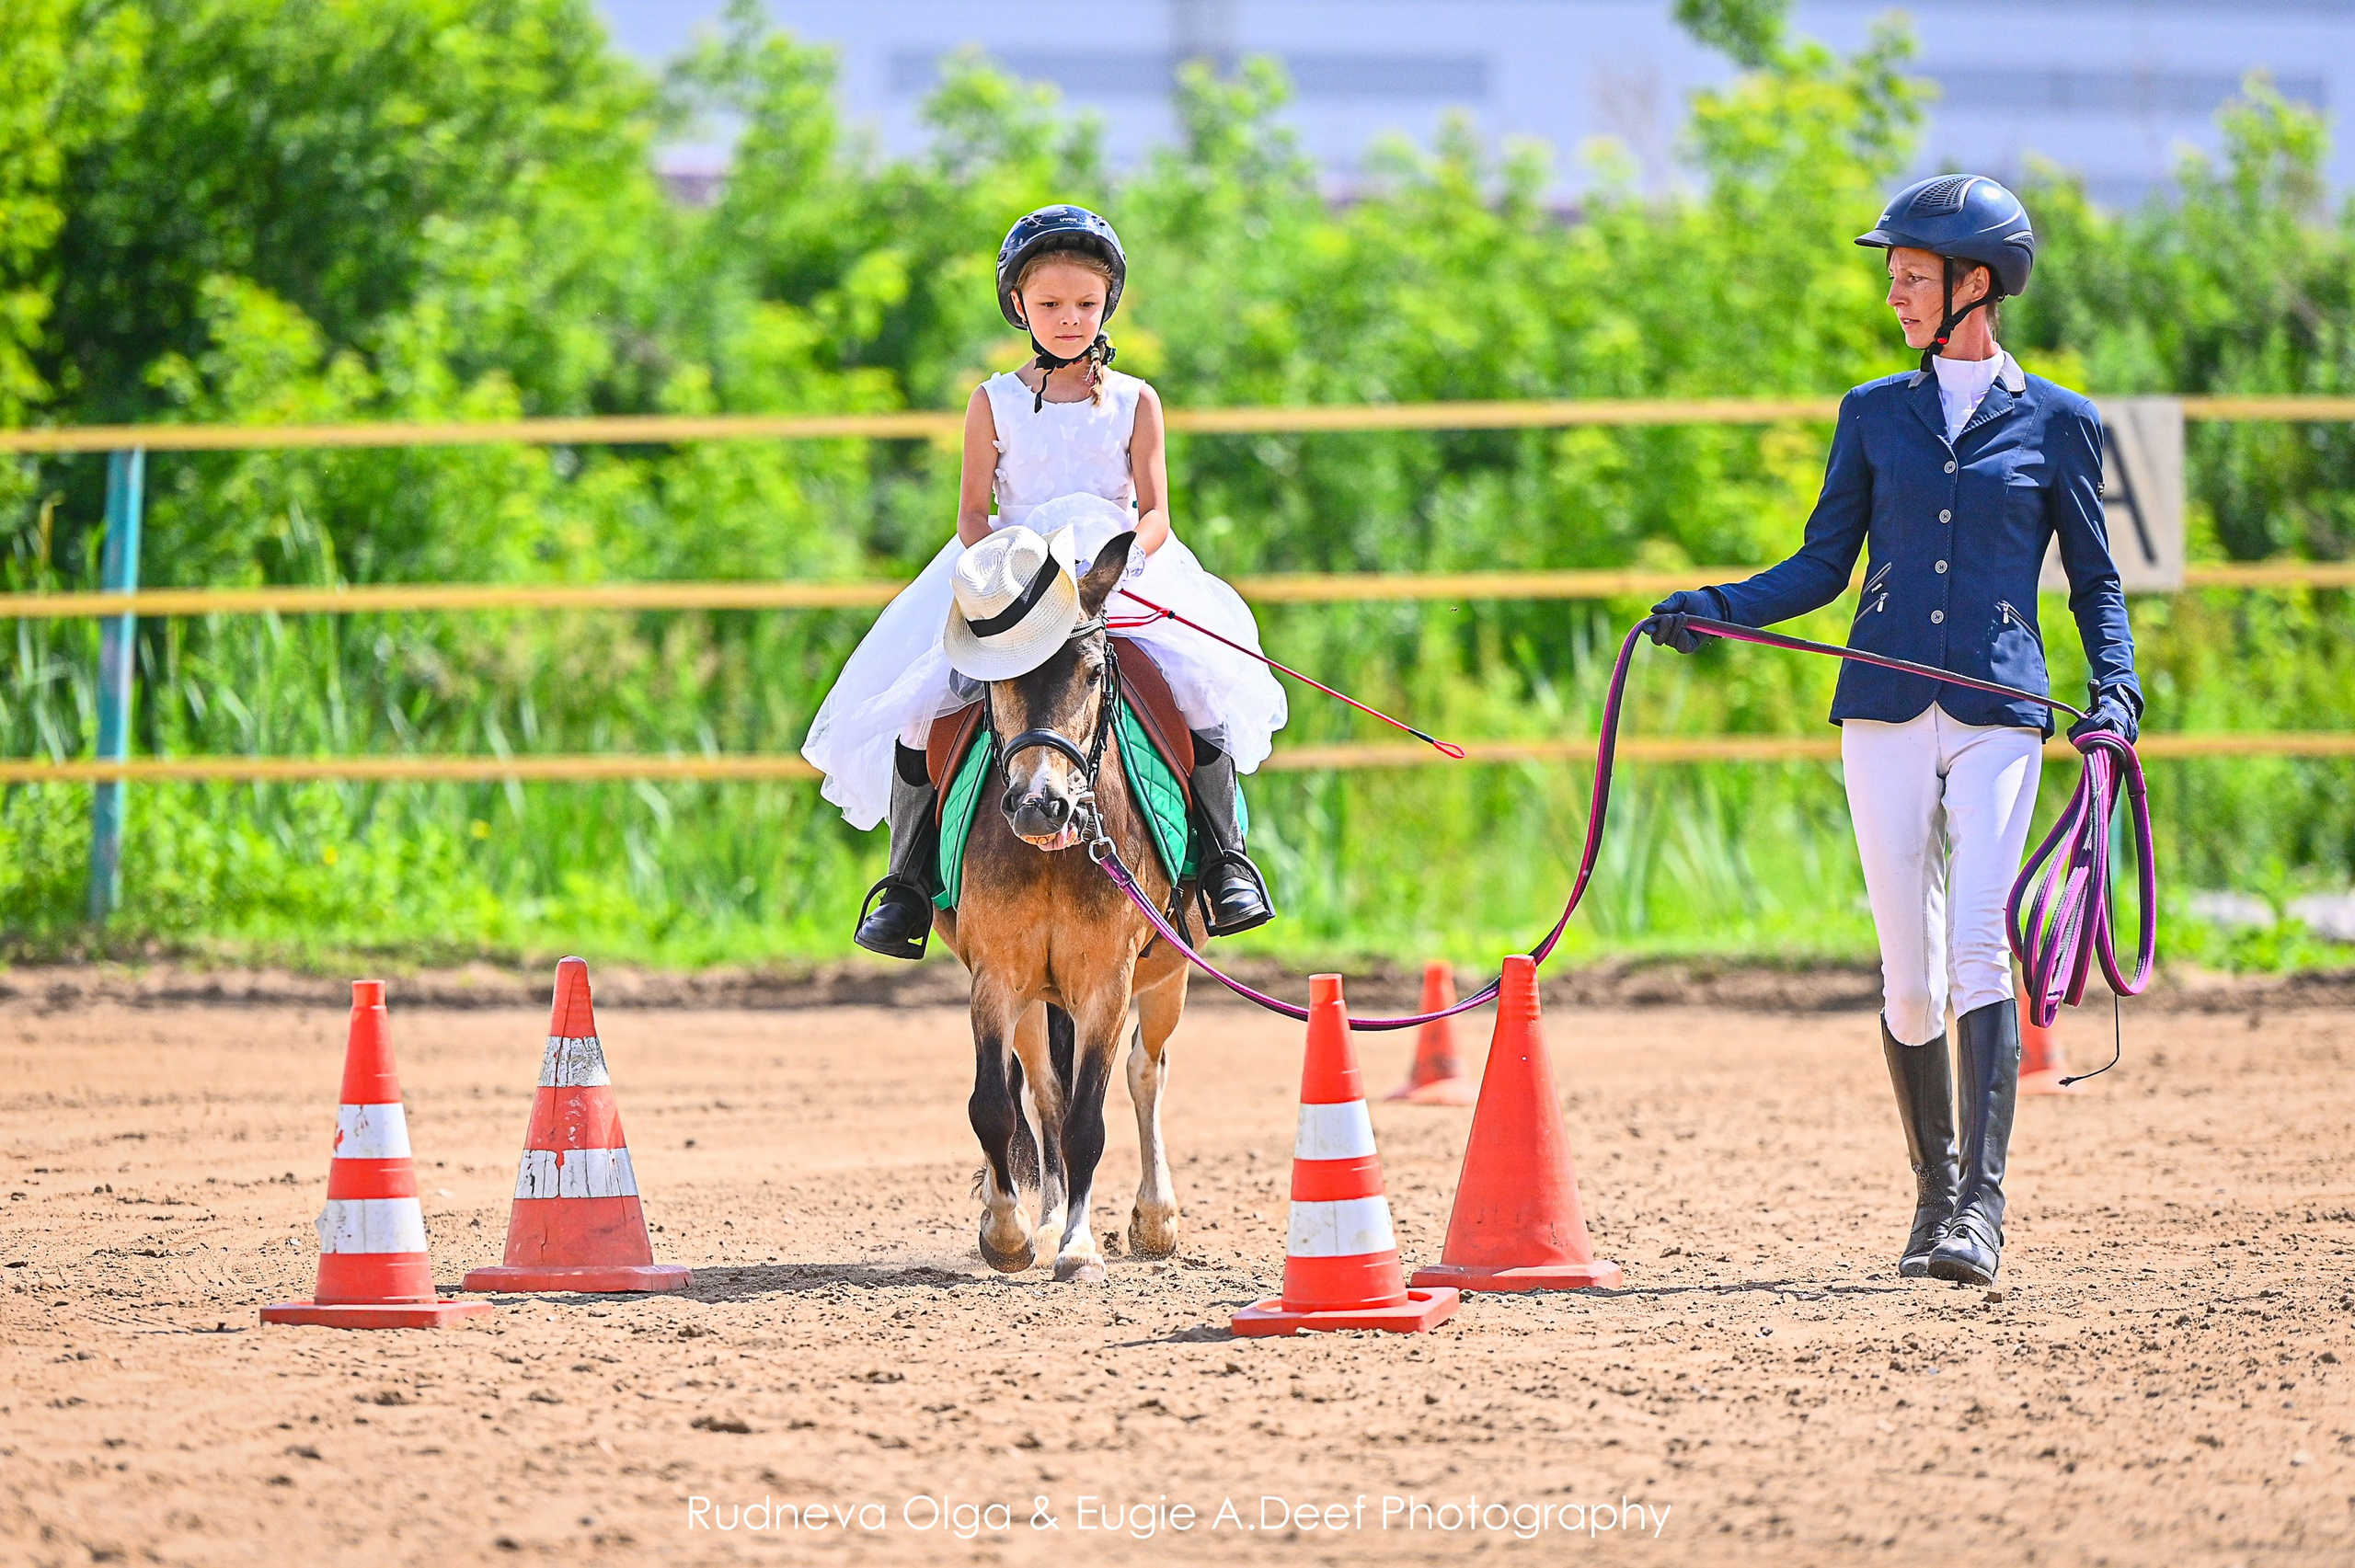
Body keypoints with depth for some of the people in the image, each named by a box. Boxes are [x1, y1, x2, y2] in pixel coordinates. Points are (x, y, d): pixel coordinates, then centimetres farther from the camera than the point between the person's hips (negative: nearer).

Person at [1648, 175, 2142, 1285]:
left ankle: (1981, 1212, -21)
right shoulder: (1874, 413, 14)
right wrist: (1714, 607, -1)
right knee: (1909, 973, -1)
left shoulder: (2058, 424, 8)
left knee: (1978, 947, -17)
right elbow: (1823, 566, 14)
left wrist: (2117, 689, -5)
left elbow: (2095, 582, 12)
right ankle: (1934, 1194, 15)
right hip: (1885, 712, 3)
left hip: (2000, 717, -3)